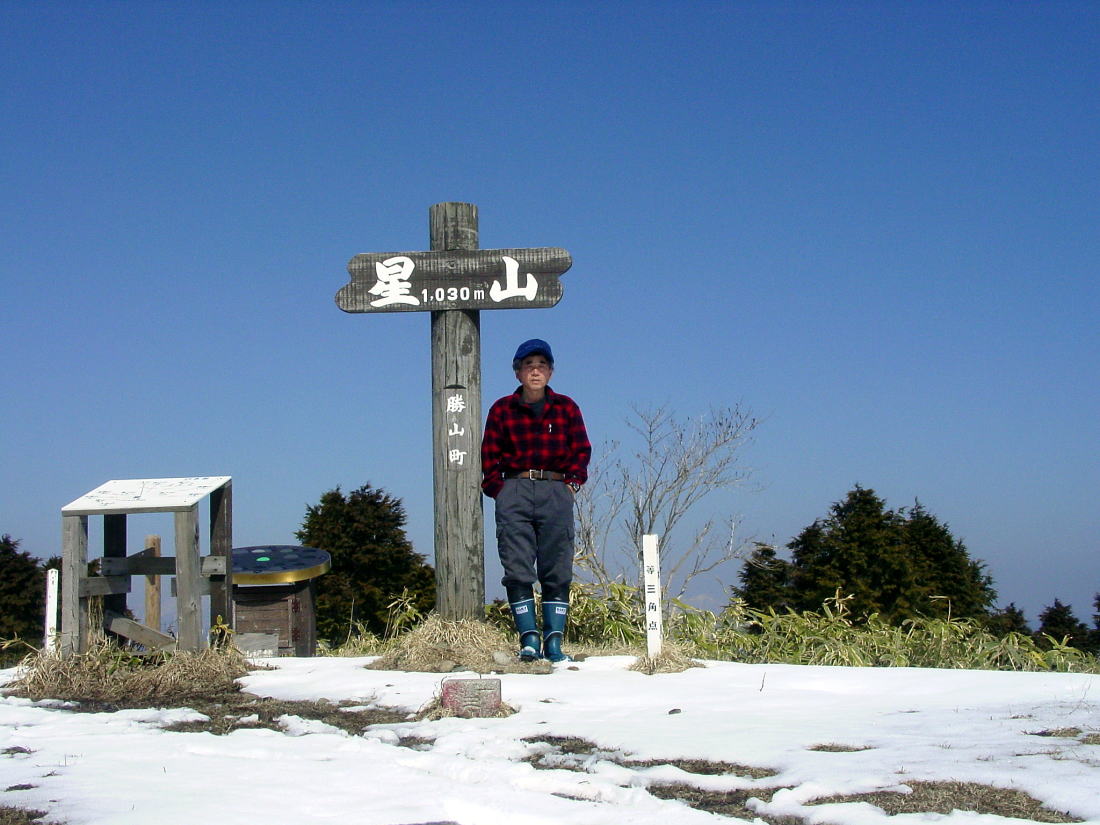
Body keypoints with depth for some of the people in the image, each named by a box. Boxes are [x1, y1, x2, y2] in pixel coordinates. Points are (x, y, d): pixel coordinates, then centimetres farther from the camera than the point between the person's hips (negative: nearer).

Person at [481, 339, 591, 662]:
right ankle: (529, 639, -5)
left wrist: (571, 483, -1)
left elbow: (581, 450, 11)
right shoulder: (502, 410, 8)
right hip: (515, 493, 0)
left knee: (557, 571, -1)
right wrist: (499, 490, -3)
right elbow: (489, 456, 8)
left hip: (556, 493, 1)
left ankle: (554, 642, 1)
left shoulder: (566, 408, 11)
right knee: (517, 570, -7)